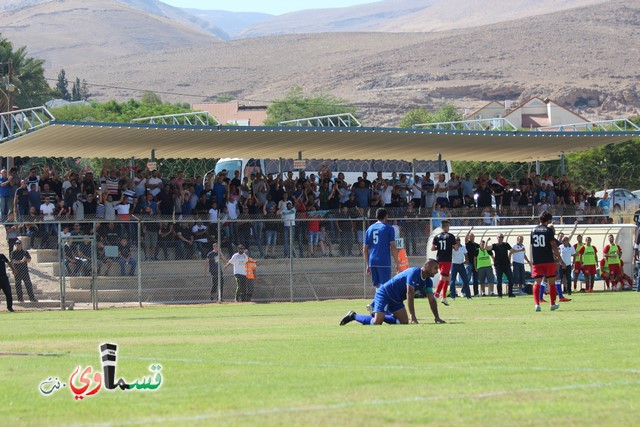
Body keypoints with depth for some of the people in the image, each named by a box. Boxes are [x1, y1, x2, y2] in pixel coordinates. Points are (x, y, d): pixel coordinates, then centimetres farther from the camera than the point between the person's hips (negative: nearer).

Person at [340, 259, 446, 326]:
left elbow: (432, 299, 6)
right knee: (377, 323, -20)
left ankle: (378, 316, 16)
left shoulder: (427, 281, 4)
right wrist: (412, 316, -31)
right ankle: (354, 316, 3)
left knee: (404, 322, 2)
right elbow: (410, 294, -29)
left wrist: (437, 317, -4)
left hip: (396, 299, 10)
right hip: (385, 294, -10)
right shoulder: (414, 273, -24)